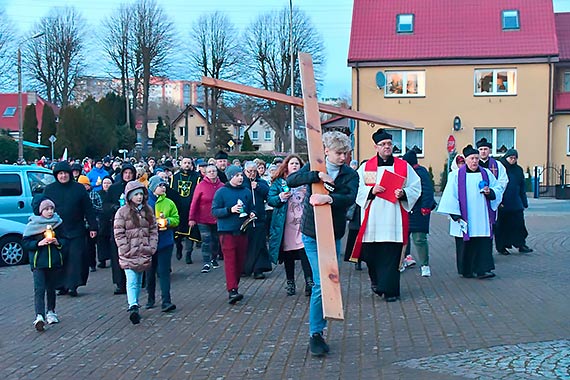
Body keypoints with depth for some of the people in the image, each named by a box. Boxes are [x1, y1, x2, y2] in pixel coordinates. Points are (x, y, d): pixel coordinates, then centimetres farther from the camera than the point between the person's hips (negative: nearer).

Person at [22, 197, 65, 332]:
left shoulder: (58, 223, 6)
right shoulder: (32, 225, -4)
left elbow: (65, 240, 12)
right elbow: (25, 243, -4)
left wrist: (58, 242, -9)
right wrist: (38, 243, -17)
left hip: (55, 261, 3)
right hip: (38, 262, -3)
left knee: (51, 288, 13)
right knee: (39, 289, -12)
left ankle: (50, 312, 29)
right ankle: (39, 317, -20)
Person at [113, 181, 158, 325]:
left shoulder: (148, 210, 8)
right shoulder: (122, 212, -6)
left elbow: (154, 230, 10)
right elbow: (118, 233, -7)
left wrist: (152, 247, -1)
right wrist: (126, 250, -13)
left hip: (144, 253, 5)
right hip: (129, 254, -5)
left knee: (139, 281, 15)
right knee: (132, 281, -14)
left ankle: (134, 305, 27)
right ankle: (133, 307, -22)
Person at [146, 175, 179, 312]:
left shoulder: (169, 203, 5)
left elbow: (176, 219, 7)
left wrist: (167, 221, -12)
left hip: (165, 242, 0)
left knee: (164, 271, -5)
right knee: (150, 272, 13)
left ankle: (166, 301, -7)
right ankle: (150, 299, 28)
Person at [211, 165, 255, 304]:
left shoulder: (246, 192, 11)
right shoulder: (221, 192, -2)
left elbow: (251, 208, 22)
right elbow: (214, 211, -6)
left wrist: (251, 213, 0)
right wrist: (230, 210, -19)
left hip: (242, 231, 5)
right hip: (227, 231, -5)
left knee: (240, 261, 7)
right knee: (230, 261, -11)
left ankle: (234, 287, 19)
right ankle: (232, 290, -16)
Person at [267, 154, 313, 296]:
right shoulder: (279, 182, 8)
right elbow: (270, 199, 3)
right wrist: (280, 198, -16)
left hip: (303, 222, 0)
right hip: (286, 224, 0)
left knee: (305, 252, -11)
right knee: (288, 254, 8)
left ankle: (309, 282, -11)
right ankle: (290, 283, 18)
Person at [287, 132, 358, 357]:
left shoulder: (350, 175, 1)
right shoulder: (314, 167, -1)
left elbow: (350, 197, -19)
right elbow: (291, 180, -17)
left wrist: (329, 198, -36)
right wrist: (317, 176, -27)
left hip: (334, 235, 4)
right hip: (312, 235, -3)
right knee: (321, 284, -10)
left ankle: (319, 325, 25)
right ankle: (315, 334, 0)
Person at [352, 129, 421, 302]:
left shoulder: (404, 166, 8)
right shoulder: (366, 167, 9)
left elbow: (416, 188, 6)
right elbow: (358, 190, 6)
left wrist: (403, 194, -12)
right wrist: (372, 191, -12)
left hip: (394, 219, -1)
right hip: (372, 219, 1)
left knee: (391, 254, -4)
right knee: (371, 253, 5)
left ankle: (390, 289, 2)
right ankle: (376, 280, 30)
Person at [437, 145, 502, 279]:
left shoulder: (486, 173, 9)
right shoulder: (456, 175, 0)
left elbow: (498, 189, 14)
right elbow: (451, 196, -3)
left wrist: (490, 192, -9)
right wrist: (455, 215, -10)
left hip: (482, 219, 2)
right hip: (465, 218, -2)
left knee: (484, 243, -5)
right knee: (466, 245, 4)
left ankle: (483, 269, -4)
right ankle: (466, 271, 15)